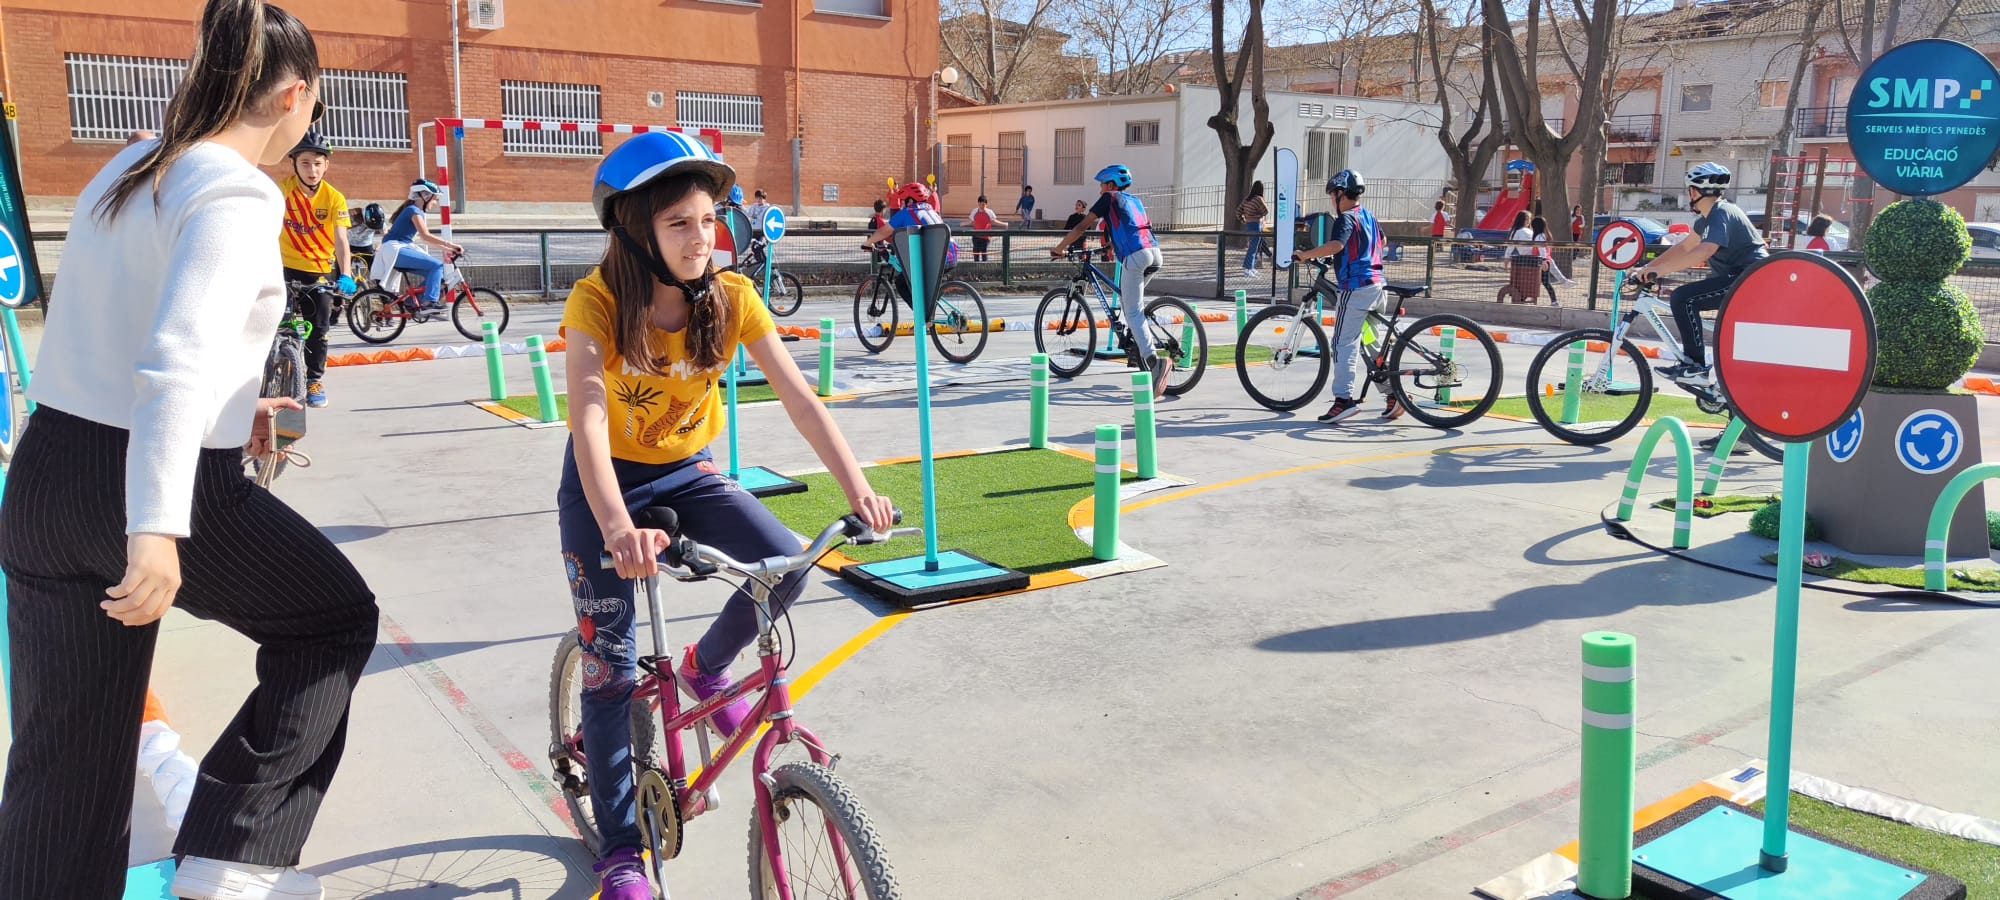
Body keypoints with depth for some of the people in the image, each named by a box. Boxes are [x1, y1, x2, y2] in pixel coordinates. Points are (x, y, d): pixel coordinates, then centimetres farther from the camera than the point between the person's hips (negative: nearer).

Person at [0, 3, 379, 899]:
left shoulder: (123, 173, 13)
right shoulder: (237, 194, -15)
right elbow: (178, 361, -28)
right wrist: (156, 531, -33)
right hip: (161, 485, -8)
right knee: (336, 619, 16)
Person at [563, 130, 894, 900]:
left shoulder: (732, 297, -15)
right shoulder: (597, 303, -24)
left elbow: (800, 400, -21)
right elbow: (589, 421, -36)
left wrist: (857, 487, -35)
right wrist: (618, 529, -53)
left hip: (686, 473, 3)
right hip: (606, 483, -3)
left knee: (785, 562, -22)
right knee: (610, 664, -4)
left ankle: (707, 667, 10)